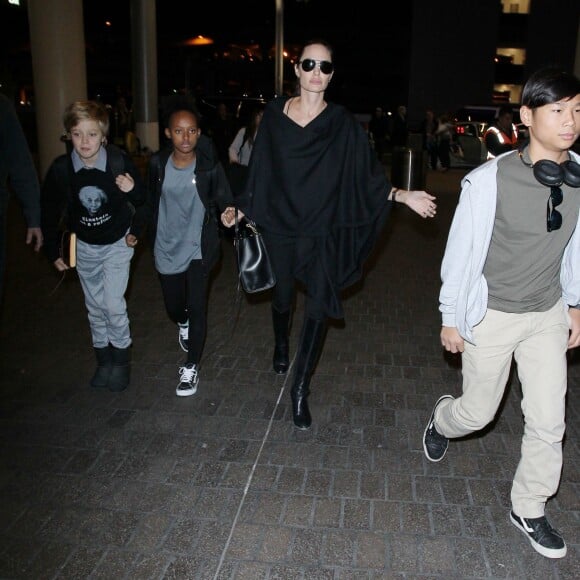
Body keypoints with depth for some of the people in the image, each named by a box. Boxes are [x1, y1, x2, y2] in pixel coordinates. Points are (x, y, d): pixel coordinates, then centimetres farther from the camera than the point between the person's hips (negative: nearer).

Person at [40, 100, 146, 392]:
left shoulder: (120, 161, -22)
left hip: (117, 243, -3)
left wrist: (133, 190, -30)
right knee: (95, 306, 13)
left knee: (113, 304, -8)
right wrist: (52, 251, 4)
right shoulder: (60, 168, -16)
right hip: (85, 246, 3)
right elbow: (50, 211, -2)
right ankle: (103, 359, 30)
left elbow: (143, 200, -8)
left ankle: (121, 359, 14)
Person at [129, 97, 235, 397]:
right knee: (173, 306, 16)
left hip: (199, 247, -3)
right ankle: (183, 324, 55)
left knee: (197, 306, -3)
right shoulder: (158, 163, -4)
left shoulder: (209, 165, -11)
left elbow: (224, 198, -11)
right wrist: (136, 231, 2)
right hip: (167, 248, 3)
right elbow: (150, 202, 7)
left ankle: (191, 367, 13)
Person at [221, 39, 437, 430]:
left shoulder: (343, 124, -2)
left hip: (322, 231, -1)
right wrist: (239, 209, 0)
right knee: (283, 297, 17)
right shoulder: (274, 115, 1)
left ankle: (301, 390, 6)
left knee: (319, 305, -8)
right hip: (279, 226, 2)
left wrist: (403, 196, -15)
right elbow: (259, 173, 7)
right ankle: (281, 346, 51)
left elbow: (368, 176, -2)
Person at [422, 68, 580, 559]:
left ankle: (529, 510, 32)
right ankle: (442, 420, 50)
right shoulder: (490, 180, -22)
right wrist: (450, 318, -6)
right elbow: (462, 252, -12)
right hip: (492, 316, -4)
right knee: (479, 412, 13)